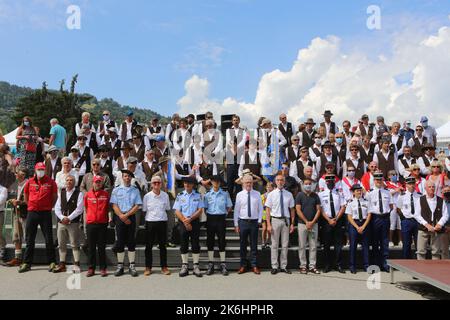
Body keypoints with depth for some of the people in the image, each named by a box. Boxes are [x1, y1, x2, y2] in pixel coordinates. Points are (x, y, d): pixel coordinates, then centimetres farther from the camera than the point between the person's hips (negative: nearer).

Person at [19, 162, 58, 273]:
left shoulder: (50, 182, -1)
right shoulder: (29, 182, 5)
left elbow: (55, 196, 7)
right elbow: (26, 196, 17)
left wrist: (50, 207, 5)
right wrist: (31, 206, 11)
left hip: (45, 213, -2)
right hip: (32, 213, 2)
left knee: (49, 239, 2)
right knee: (30, 239, 9)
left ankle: (52, 262, 10)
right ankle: (27, 263, 17)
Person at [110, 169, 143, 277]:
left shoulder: (135, 190, 9)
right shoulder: (116, 190, 9)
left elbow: (137, 206, 0)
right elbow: (114, 205, 1)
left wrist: (126, 215, -11)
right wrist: (122, 217, -12)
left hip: (131, 217, 0)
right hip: (119, 217, 0)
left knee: (131, 242, 1)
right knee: (120, 242, 2)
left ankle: (132, 266, 6)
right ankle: (120, 266, 9)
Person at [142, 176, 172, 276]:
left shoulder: (165, 195, 3)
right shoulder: (147, 196, -1)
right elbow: (144, 210, 5)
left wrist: (161, 215, 4)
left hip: (162, 222, 1)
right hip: (150, 222, -1)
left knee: (163, 245, 7)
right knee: (149, 246, 5)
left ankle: (164, 267, 16)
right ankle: (148, 267, 15)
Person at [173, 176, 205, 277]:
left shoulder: (198, 196, 4)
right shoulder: (180, 196, 6)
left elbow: (200, 210, -2)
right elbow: (177, 211, 1)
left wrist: (190, 219, -13)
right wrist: (185, 221, -10)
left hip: (195, 222, -1)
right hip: (183, 222, 1)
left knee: (195, 244, 1)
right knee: (184, 244, 5)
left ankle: (196, 267, 8)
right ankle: (184, 266, 13)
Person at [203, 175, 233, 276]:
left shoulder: (225, 194, 3)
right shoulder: (207, 195, 5)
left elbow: (229, 207, 10)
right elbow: (204, 208, 9)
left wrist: (225, 213, 1)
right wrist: (208, 215, 0)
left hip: (221, 219, -1)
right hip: (210, 219, 1)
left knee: (222, 241, 2)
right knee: (210, 241, 5)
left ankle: (223, 265, 11)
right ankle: (210, 265, 14)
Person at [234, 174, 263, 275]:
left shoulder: (257, 194, 3)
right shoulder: (239, 195, 1)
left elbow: (260, 209, 6)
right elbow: (236, 210, 1)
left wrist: (259, 221, -3)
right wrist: (236, 224, -1)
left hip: (254, 222, 0)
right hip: (243, 222, 0)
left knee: (254, 245, 6)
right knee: (243, 245, 7)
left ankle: (254, 266, 16)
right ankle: (243, 265, 18)